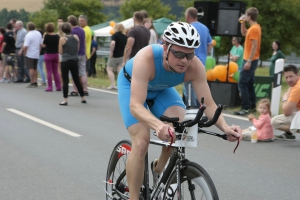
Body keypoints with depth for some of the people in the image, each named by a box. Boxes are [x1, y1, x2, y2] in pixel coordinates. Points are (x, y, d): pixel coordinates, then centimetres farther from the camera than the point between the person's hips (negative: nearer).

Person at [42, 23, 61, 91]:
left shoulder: (46, 36, -13)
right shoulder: (57, 36, -1)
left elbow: (44, 45, -8)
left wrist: (43, 38, 1)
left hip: (48, 54, -4)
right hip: (56, 55, 4)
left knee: (49, 72, 1)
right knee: (56, 72, 12)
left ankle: (50, 87, 1)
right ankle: (58, 86, 11)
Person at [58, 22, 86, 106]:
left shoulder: (62, 39, -9)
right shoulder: (76, 37, 1)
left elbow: (60, 52, -3)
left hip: (65, 61, -4)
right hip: (75, 61, 4)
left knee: (65, 81, -2)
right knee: (77, 80, 14)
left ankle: (65, 100, -6)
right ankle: (83, 98, 22)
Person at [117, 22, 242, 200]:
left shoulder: (195, 66, -31)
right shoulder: (146, 59, -42)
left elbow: (208, 104, -30)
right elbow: (135, 105, -49)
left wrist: (225, 127, -50)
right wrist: (158, 125, -68)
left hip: (161, 88, 4)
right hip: (132, 84, -3)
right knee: (141, 142, -20)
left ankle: (159, 168, 8)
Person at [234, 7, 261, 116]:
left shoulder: (254, 29, -19)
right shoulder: (254, 27, 11)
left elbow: (254, 46, -23)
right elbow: (244, 33, 29)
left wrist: (249, 61, -24)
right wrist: (243, 22, 14)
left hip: (250, 60, -10)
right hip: (251, 60, 10)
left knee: (242, 83, -11)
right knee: (249, 83, 14)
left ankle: (246, 108, -13)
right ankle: (252, 105, 19)